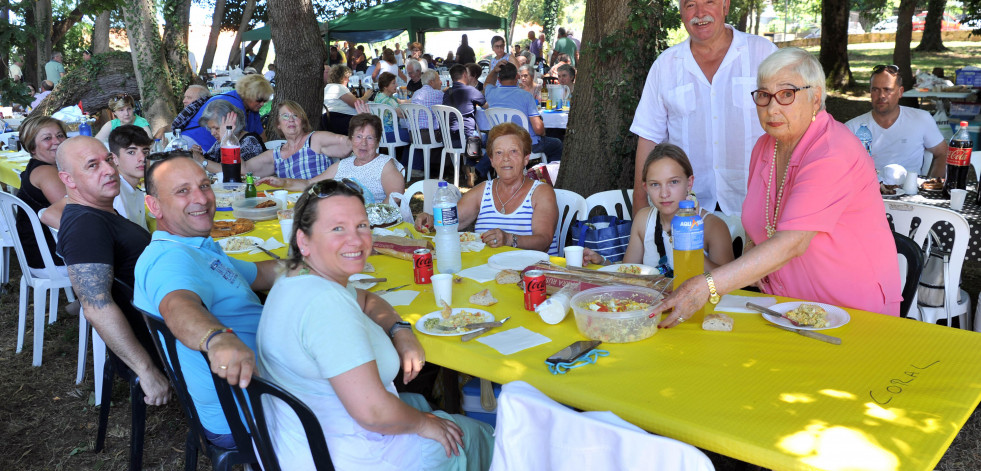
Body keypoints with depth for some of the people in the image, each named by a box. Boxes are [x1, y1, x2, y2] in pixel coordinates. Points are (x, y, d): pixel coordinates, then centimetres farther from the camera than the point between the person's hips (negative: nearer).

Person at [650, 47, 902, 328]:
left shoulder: (835, 154, -21)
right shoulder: (765, 146, 7)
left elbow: (792, 242, -32)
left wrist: (706, 286, -39)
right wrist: (753, 266, -1)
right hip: (783, 303, 7)